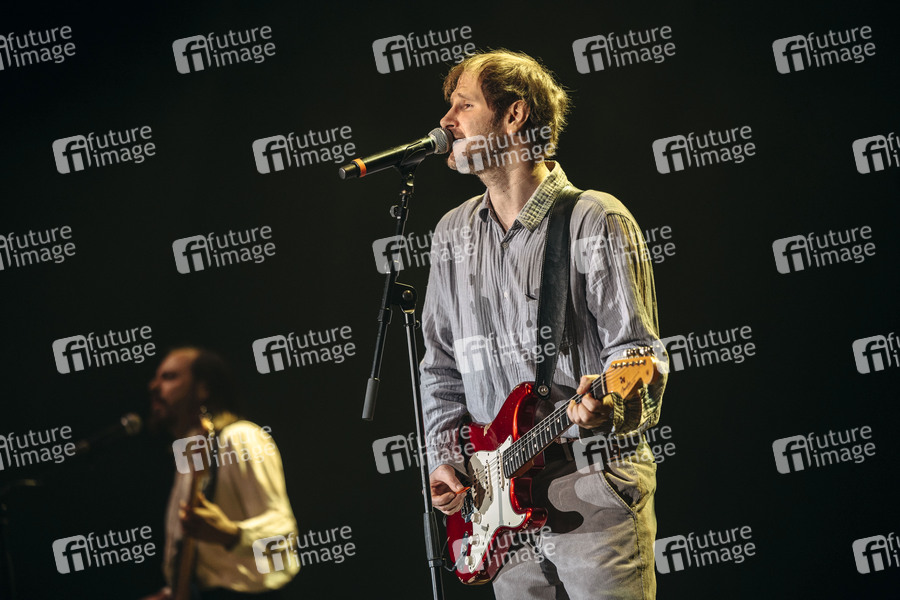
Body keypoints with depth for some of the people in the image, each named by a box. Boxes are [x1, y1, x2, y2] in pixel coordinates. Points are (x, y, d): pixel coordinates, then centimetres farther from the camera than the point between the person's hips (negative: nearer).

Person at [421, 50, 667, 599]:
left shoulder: (597, 222, -6)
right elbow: (441, 364, 18)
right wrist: (445, 457, 6)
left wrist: (611, 407, -30)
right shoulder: (454, 235, 13)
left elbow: (639, 353, -10)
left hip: (596, 485, -6)